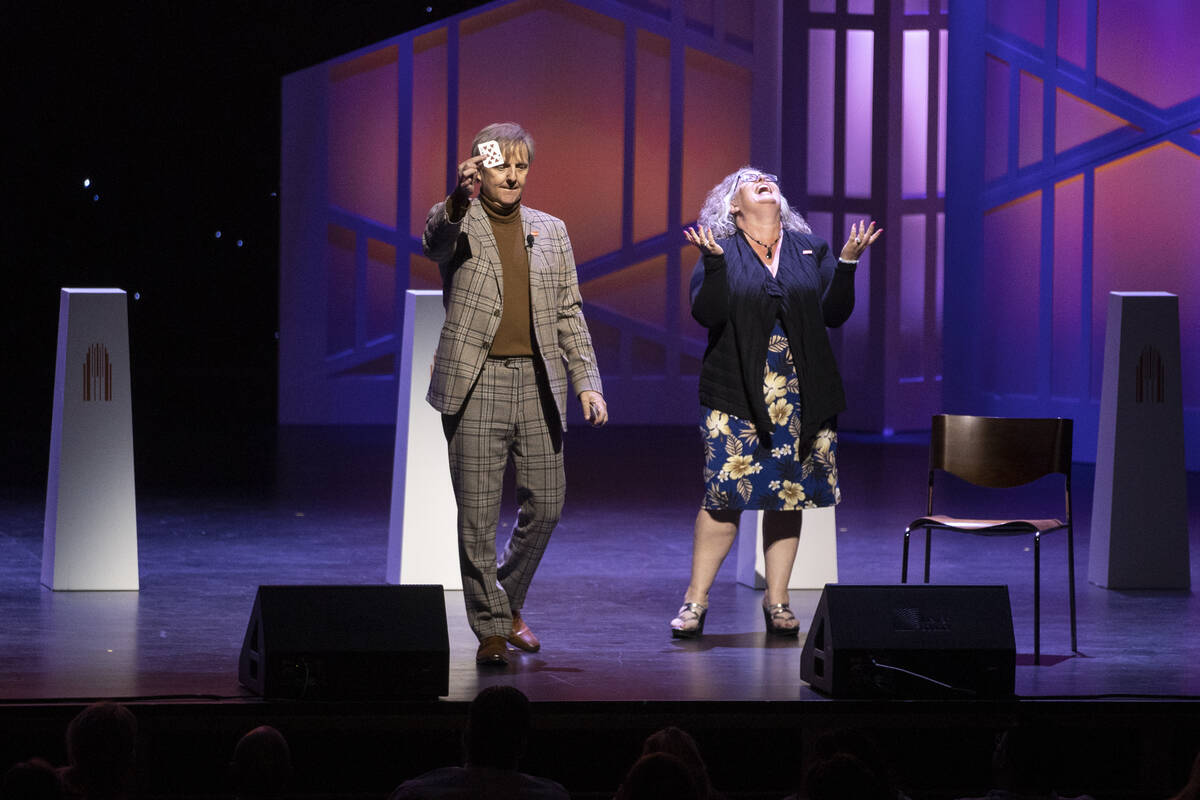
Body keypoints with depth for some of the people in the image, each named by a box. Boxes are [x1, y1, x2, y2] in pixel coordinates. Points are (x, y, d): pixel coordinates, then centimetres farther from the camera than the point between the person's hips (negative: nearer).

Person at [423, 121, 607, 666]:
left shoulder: (551, 231, 15)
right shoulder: (458, 225, 3)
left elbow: (568, 313, 16)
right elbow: (436, 239, -23)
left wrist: (588, 381, 7)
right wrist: (458, 199, -44)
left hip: (538, 385, 4)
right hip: (476, 383, -4)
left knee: (545, 505, 5)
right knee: (478, 514, -4)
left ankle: (508, 603, 27)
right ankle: (491, 628, 6)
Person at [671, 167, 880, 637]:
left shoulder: (811, 250, 12)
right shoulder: (719, 250, 4)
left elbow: (834, 314, 5)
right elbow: (706, 313, -9)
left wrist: (847, 264, -7)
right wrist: (713, 263, -22)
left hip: (801, 396, 3)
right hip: (738, 394, -3)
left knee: (789, 494, 4)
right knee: (724, 496, -8)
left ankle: (777, 602, 13)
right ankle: (695, 600, 2)